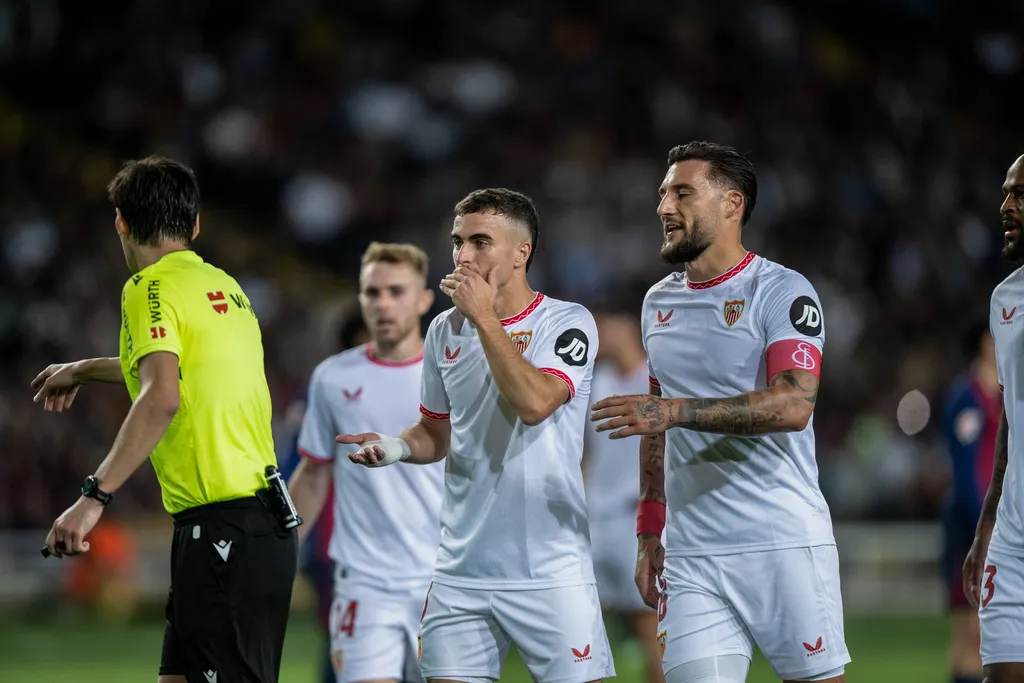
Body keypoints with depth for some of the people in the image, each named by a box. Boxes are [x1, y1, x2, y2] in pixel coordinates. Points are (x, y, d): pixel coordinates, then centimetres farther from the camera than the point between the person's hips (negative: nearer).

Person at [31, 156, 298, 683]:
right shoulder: (224, 286, 17)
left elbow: (162, 398, -25)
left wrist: (95, 496, -28)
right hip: (266, 518, 9)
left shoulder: (152, 288, -9)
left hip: (222, 527, -9)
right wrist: (85, 370, 51)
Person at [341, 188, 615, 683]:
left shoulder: (567, 323, -6)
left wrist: (485, 317, -17)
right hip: (462, 570, 5)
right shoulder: (445, 331, 11)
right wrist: (399, 447, 1)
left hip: (550, 571, -5)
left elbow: (534, 402, -24)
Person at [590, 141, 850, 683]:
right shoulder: (659, 302, 16)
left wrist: (677, 410, -26)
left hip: (785, 546, -5)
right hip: (692, 556, 5)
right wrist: (649, 534, 18)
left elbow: (793, 405, -20)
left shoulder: (783, 292, -5)